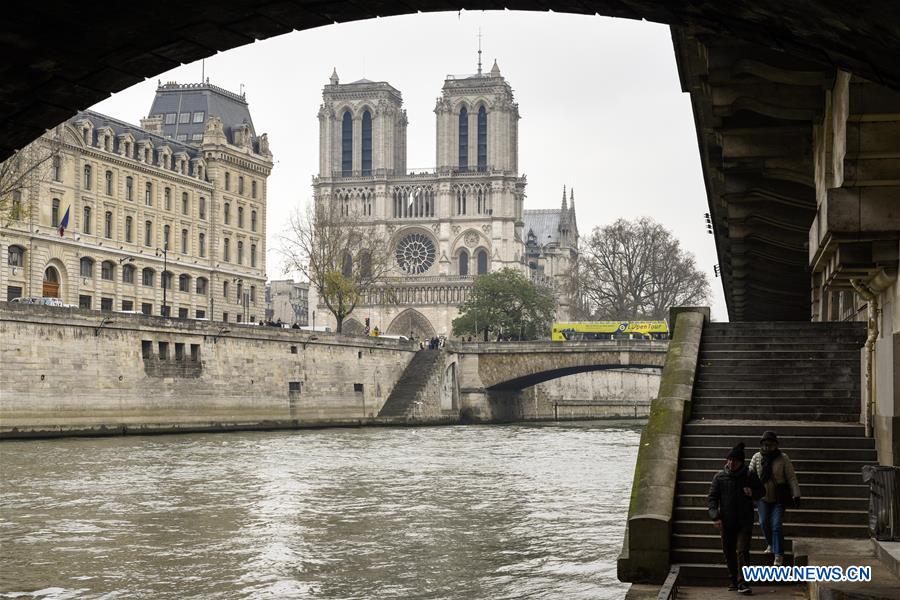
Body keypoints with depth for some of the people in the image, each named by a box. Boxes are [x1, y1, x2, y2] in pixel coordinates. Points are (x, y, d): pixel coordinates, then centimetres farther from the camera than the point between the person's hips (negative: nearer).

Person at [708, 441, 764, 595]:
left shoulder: (750, 476, 1)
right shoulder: (720, 477, 2)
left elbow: (761, 490, 15)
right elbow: (711, 498, 1)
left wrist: (753, 493, -9)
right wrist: (715, 517, -12)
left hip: (745, 521, -2)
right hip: (726, 522, 2)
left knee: (742, 551, -13)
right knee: (729, 553, 9)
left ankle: (742, 583, -14)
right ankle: (734, 580, 24)